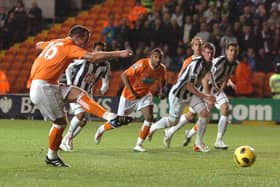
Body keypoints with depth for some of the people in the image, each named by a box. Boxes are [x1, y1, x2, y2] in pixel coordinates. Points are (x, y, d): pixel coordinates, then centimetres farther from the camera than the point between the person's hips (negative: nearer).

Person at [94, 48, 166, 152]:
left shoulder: (162, 69, -11)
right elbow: (124, 75, -26)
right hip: (129, 95, -4)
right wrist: (132, 92, -30)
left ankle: (139, 145, -7)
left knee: (149, 118, -18)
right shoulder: (142, 64, -29)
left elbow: (161, 81, 13)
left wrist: (161, 91, -7)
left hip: (145, 95, 4)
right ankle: (102, 129, 38)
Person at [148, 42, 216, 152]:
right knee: (173, 121, 5)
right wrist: (205, 97, -35)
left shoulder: (208, 64, -2)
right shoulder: (197, 64, -30)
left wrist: (208, 97, 18)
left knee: (205, 113, -11)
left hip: (192, 93, 7)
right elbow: (189, 85, -33)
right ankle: (152, 128, 34)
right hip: (178, 93, -7)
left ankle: (198, 143, 0)